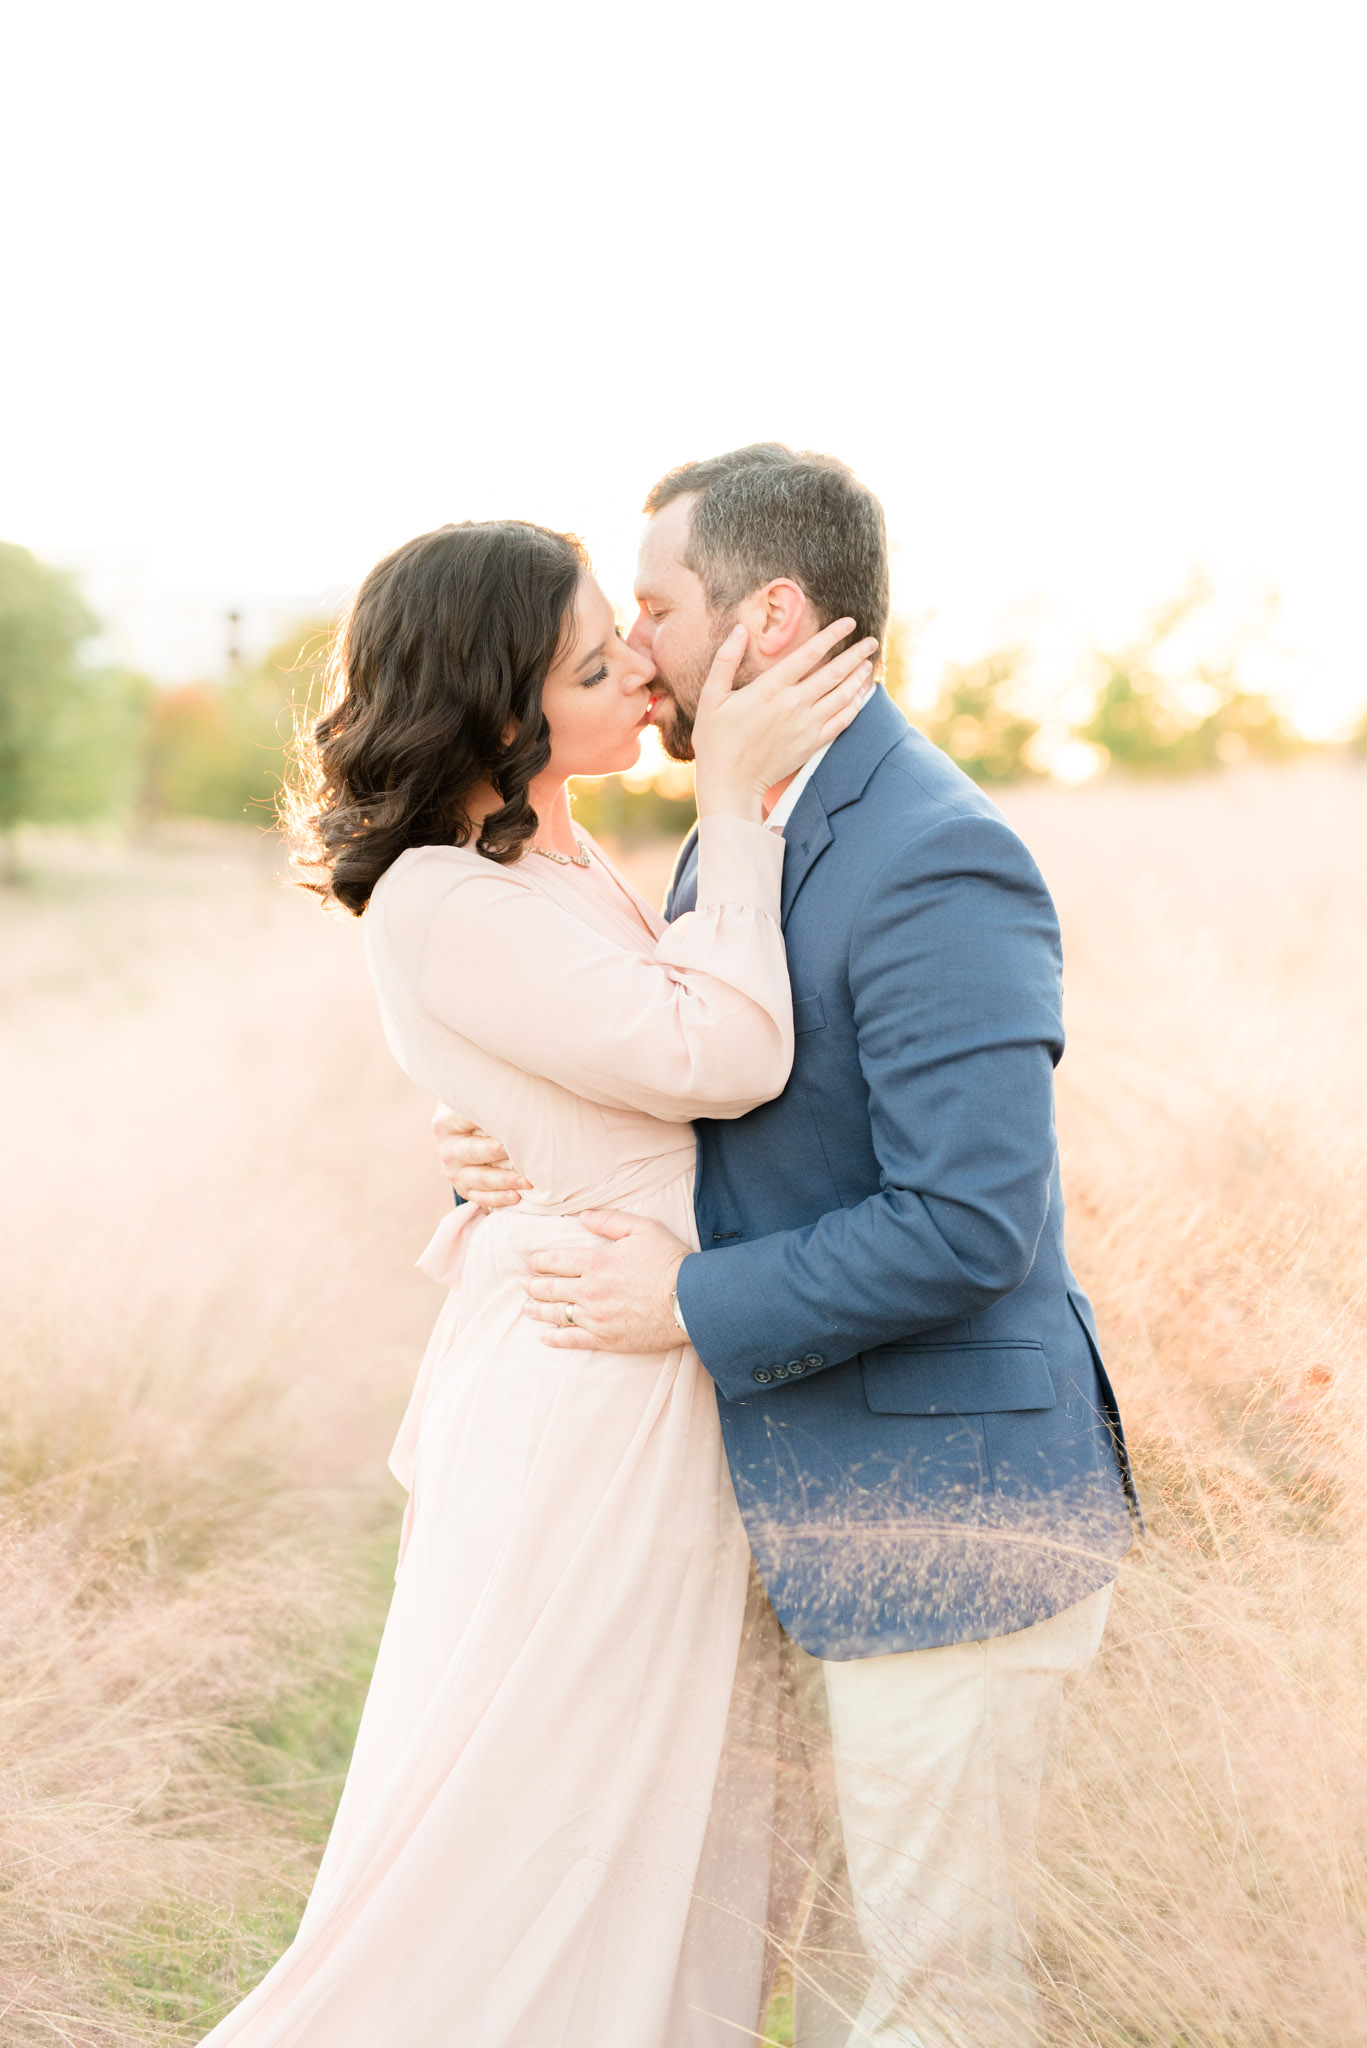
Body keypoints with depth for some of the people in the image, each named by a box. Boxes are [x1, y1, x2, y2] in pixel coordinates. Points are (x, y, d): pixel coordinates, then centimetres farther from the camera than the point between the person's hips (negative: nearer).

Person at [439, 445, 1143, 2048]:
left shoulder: (935, 864, -21)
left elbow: (971, 1222, -27)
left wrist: (693, 1301, -18)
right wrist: (503, 1144, -3)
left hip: (948, 1515, -9)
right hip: (831, 1507, 9)